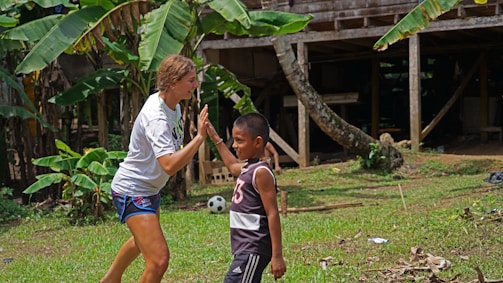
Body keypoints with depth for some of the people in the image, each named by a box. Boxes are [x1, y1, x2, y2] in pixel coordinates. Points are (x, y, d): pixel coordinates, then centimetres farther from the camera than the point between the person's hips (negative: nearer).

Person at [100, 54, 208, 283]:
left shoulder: (173, 104, -2)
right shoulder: (156, 118, -31)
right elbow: (170, 165, -44)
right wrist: (199, 137, -43)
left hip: (149, 188, 11)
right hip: (131, 191, -11)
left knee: (142, 242, 34)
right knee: (159, 260, -20)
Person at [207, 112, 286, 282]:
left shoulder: (261, 172, -15)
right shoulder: (247, 168, 12)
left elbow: (273, 215, -18)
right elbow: (232, 166, 39)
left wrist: (277, 256, -21)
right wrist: (216, 139, 40)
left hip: (253, 250, -10)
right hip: (245, 249, 10)